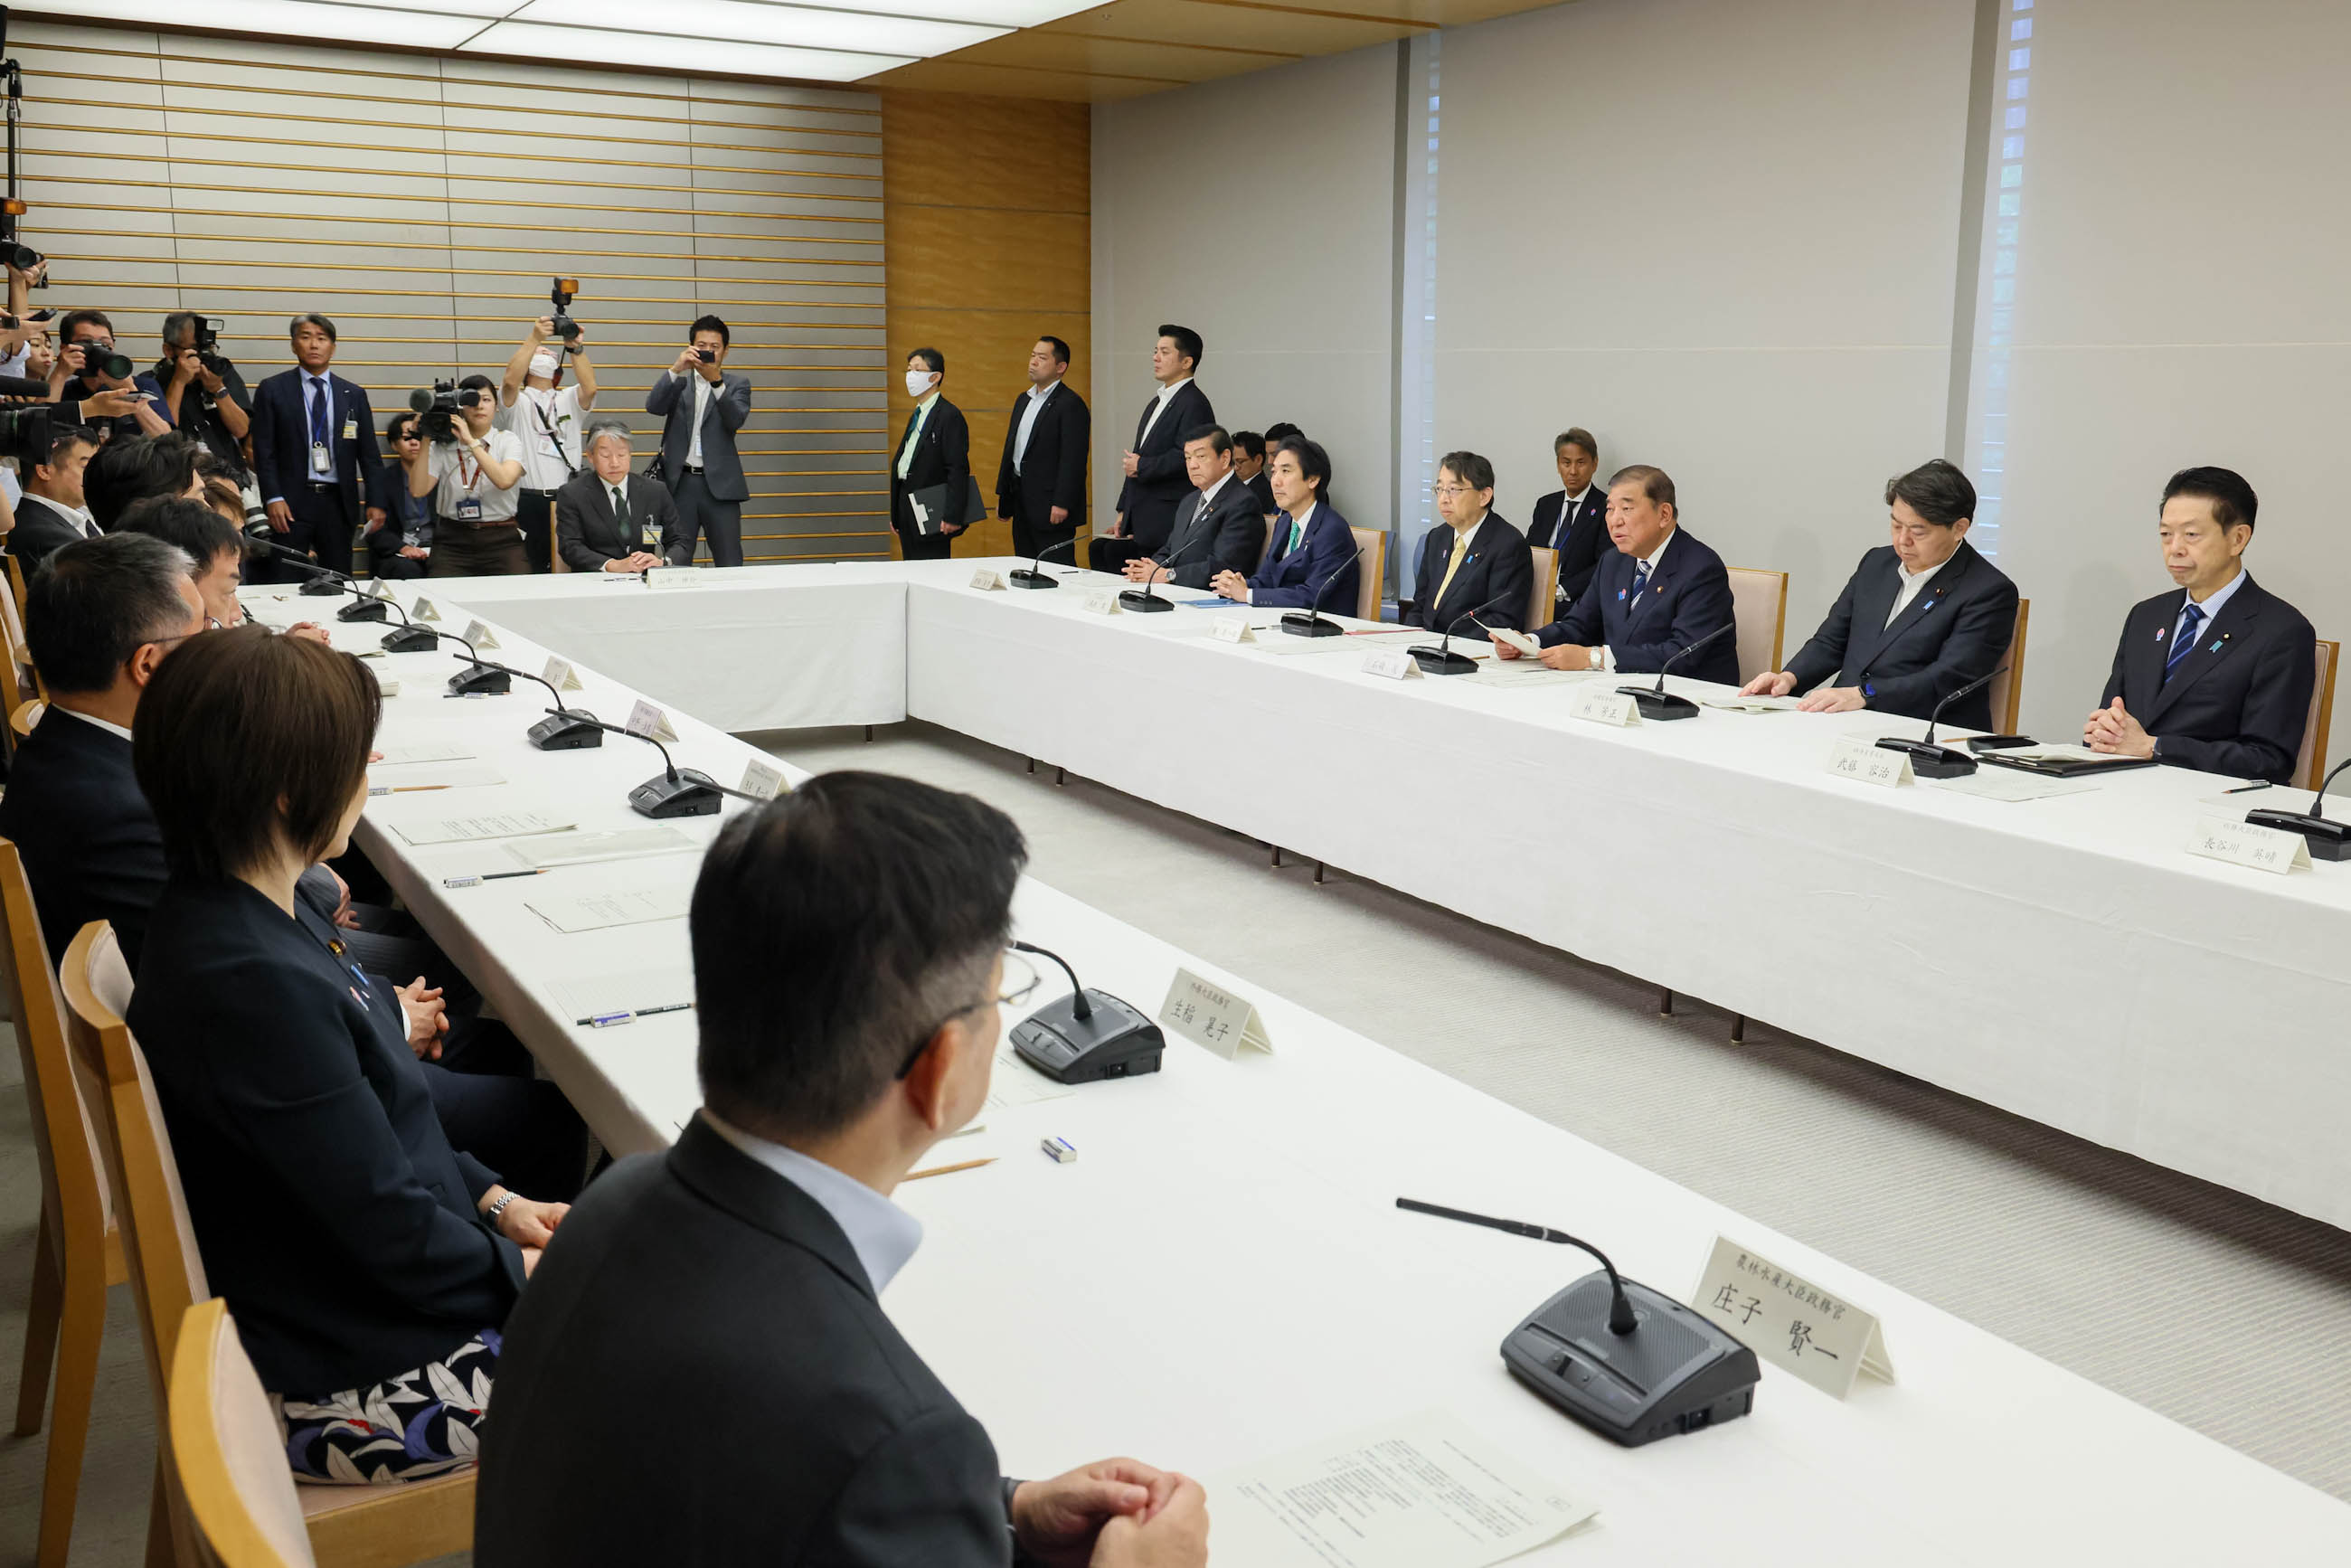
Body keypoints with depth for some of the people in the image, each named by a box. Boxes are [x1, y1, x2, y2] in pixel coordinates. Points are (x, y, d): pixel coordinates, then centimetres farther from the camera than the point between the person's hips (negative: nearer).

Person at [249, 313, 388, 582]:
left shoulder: (354, 394, 10)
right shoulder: (272, 389, 4)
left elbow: (369, 454, 8)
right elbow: (263, 451, 0)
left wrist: (375, 502, -1)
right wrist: (272, 498, -11)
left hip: (338, 502, 2)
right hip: (291, 501, -2)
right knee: (285, 586, -3)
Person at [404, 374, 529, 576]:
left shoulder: (508, 440, 4)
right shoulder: (443, 445, 6)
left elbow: (505, 480, -16)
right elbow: (418, 490, -6)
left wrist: (471, 442, -15)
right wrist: (426, 440, -6)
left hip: (501, 540, -1)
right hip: (452, 540, 1)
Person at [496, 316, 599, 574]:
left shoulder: (569, 400, 15)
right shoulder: (517, 402, 9)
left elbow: (590, 388, -7)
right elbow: (510, 381, -14)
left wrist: (576, 348, -20)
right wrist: (534, 338, -21)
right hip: (528, 502, -2)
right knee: (530, 571, -5)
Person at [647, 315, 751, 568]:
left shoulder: (738, 384, 9)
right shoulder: (677, 382, 13)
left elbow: (735, 419, -10)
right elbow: (653, 406, -6)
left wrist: (716, 380, -23)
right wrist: (676, 369, -18)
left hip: (719, 485, -1)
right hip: (679, 483, 1)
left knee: (730, 565, -3)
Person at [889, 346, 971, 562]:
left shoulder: (950, 416, -11)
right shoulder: (916, 416, 18)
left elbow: (958, 470, -17)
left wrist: (952, 517, -22)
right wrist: (895, 514, 19)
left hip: (931, 515, -9)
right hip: (909, 516, 9)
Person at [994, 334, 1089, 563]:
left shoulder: (1072, 405, -10)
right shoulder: (1024, 400, 17)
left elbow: (1073, 460, -17)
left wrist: (1061, 504, -21)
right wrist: (1002, 495, 17)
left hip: (1051, 509, -9)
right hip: (1022, 505, 9)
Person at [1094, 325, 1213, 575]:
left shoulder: (1194, 404, -11)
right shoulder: (1157, 402, 21)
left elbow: (1185, 458, -23)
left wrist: (1142, 466, -11)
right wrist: (1124, 512, 19)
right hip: (1139, 521, 9)